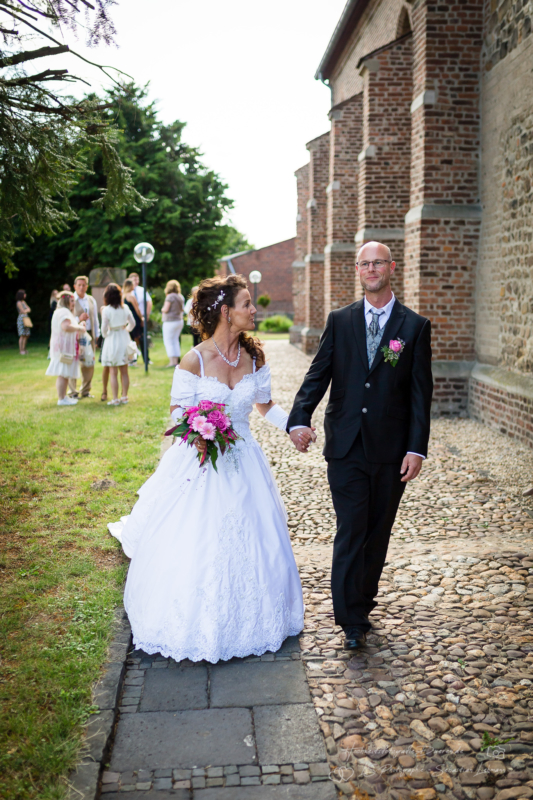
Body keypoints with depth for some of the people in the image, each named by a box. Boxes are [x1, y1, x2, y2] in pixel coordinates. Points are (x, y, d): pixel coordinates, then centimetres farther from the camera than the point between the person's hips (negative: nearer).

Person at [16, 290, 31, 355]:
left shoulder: (24, 302, 17)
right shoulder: (19, 303, -7)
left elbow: (29, 310, 14)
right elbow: (23, 311, -10)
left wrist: (26, 310, -5)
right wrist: (27, 309, 7)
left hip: (26, 319, 8)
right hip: (21, 319, -8)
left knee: (27, 335, 3)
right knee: (22, 335, -10)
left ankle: (23, 349, 7)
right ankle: (21, 350, -8)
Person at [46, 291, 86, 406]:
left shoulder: (65, 312, 23)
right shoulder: (63, 312, -13)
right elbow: (66, 327, -26)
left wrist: (78, 325, 14)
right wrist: (79, 327, -13)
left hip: (66, 347, 11)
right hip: (63, 346, -11)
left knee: (64, 374, 13)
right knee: (62, 374, -10)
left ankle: (63, 397, 17)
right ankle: (61, 399, -9)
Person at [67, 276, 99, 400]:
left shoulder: (91, 300, 13)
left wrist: (96, 335, 13)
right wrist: (78, 319, -18)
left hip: (89, 334, 5)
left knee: (89, 364, 7)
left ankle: (85, 390, 19)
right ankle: (72, 392, 6)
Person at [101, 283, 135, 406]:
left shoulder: (106, 310, -13)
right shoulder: (125, 308, 0)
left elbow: (104, 328, -13)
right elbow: (132, 323, 6)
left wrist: (105, 335, 7)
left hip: (112, 340, -4)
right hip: (124, 339, 4)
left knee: (113, 372, 1)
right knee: (124, 371, 12)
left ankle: (115, 399, 1)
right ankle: (124, 397, 17)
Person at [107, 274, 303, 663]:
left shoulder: (254, 355, 0)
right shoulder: (195, 361, -13)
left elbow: (265, 404, 10)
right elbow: (178, 413, -7)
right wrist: (196, 437, -27)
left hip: (243, 463, 4)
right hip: (202, 461, -4)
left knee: (250, 544, 10)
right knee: (194, 547, 1)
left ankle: (247, 620, 33)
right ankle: (195, 626, 25)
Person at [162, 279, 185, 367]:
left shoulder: (170, 296, -15)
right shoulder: (181, 296, 8)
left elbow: (166, 309, -17)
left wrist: (162, 309, 3)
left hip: (170, 321, -8)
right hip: (180, 320, 8)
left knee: (169, 341, -1)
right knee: (175, 340, 14)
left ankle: (172, 361, -4)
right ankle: (176, 360, 15)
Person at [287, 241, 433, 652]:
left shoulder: (415, 326, 2)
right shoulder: (339, 321, 6)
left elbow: (420, 393, -1)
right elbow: (318, 374, 0)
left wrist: (416, 448, -7)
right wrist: (300, 419, -17)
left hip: (390, 449, 0)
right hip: (346, 446, 0)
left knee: (377, 532, 12)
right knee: (350, 531, -1)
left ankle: (362, 602, 30)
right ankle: (352, 621, 7)